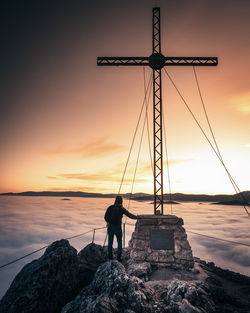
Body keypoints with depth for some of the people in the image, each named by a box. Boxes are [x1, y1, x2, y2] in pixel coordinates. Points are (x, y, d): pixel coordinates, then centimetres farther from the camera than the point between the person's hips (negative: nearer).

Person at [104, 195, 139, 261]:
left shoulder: (110, 208, -5)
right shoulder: (121, 209, -8)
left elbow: (106, 217, -3)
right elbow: (130, 215, -5)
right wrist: (137, 217, 10)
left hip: (110, 227, 1)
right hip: (118, 227, -1)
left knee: (110, 242, 12)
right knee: (119, 242, 15)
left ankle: (110, 257, 16)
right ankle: (119, 257, 13)